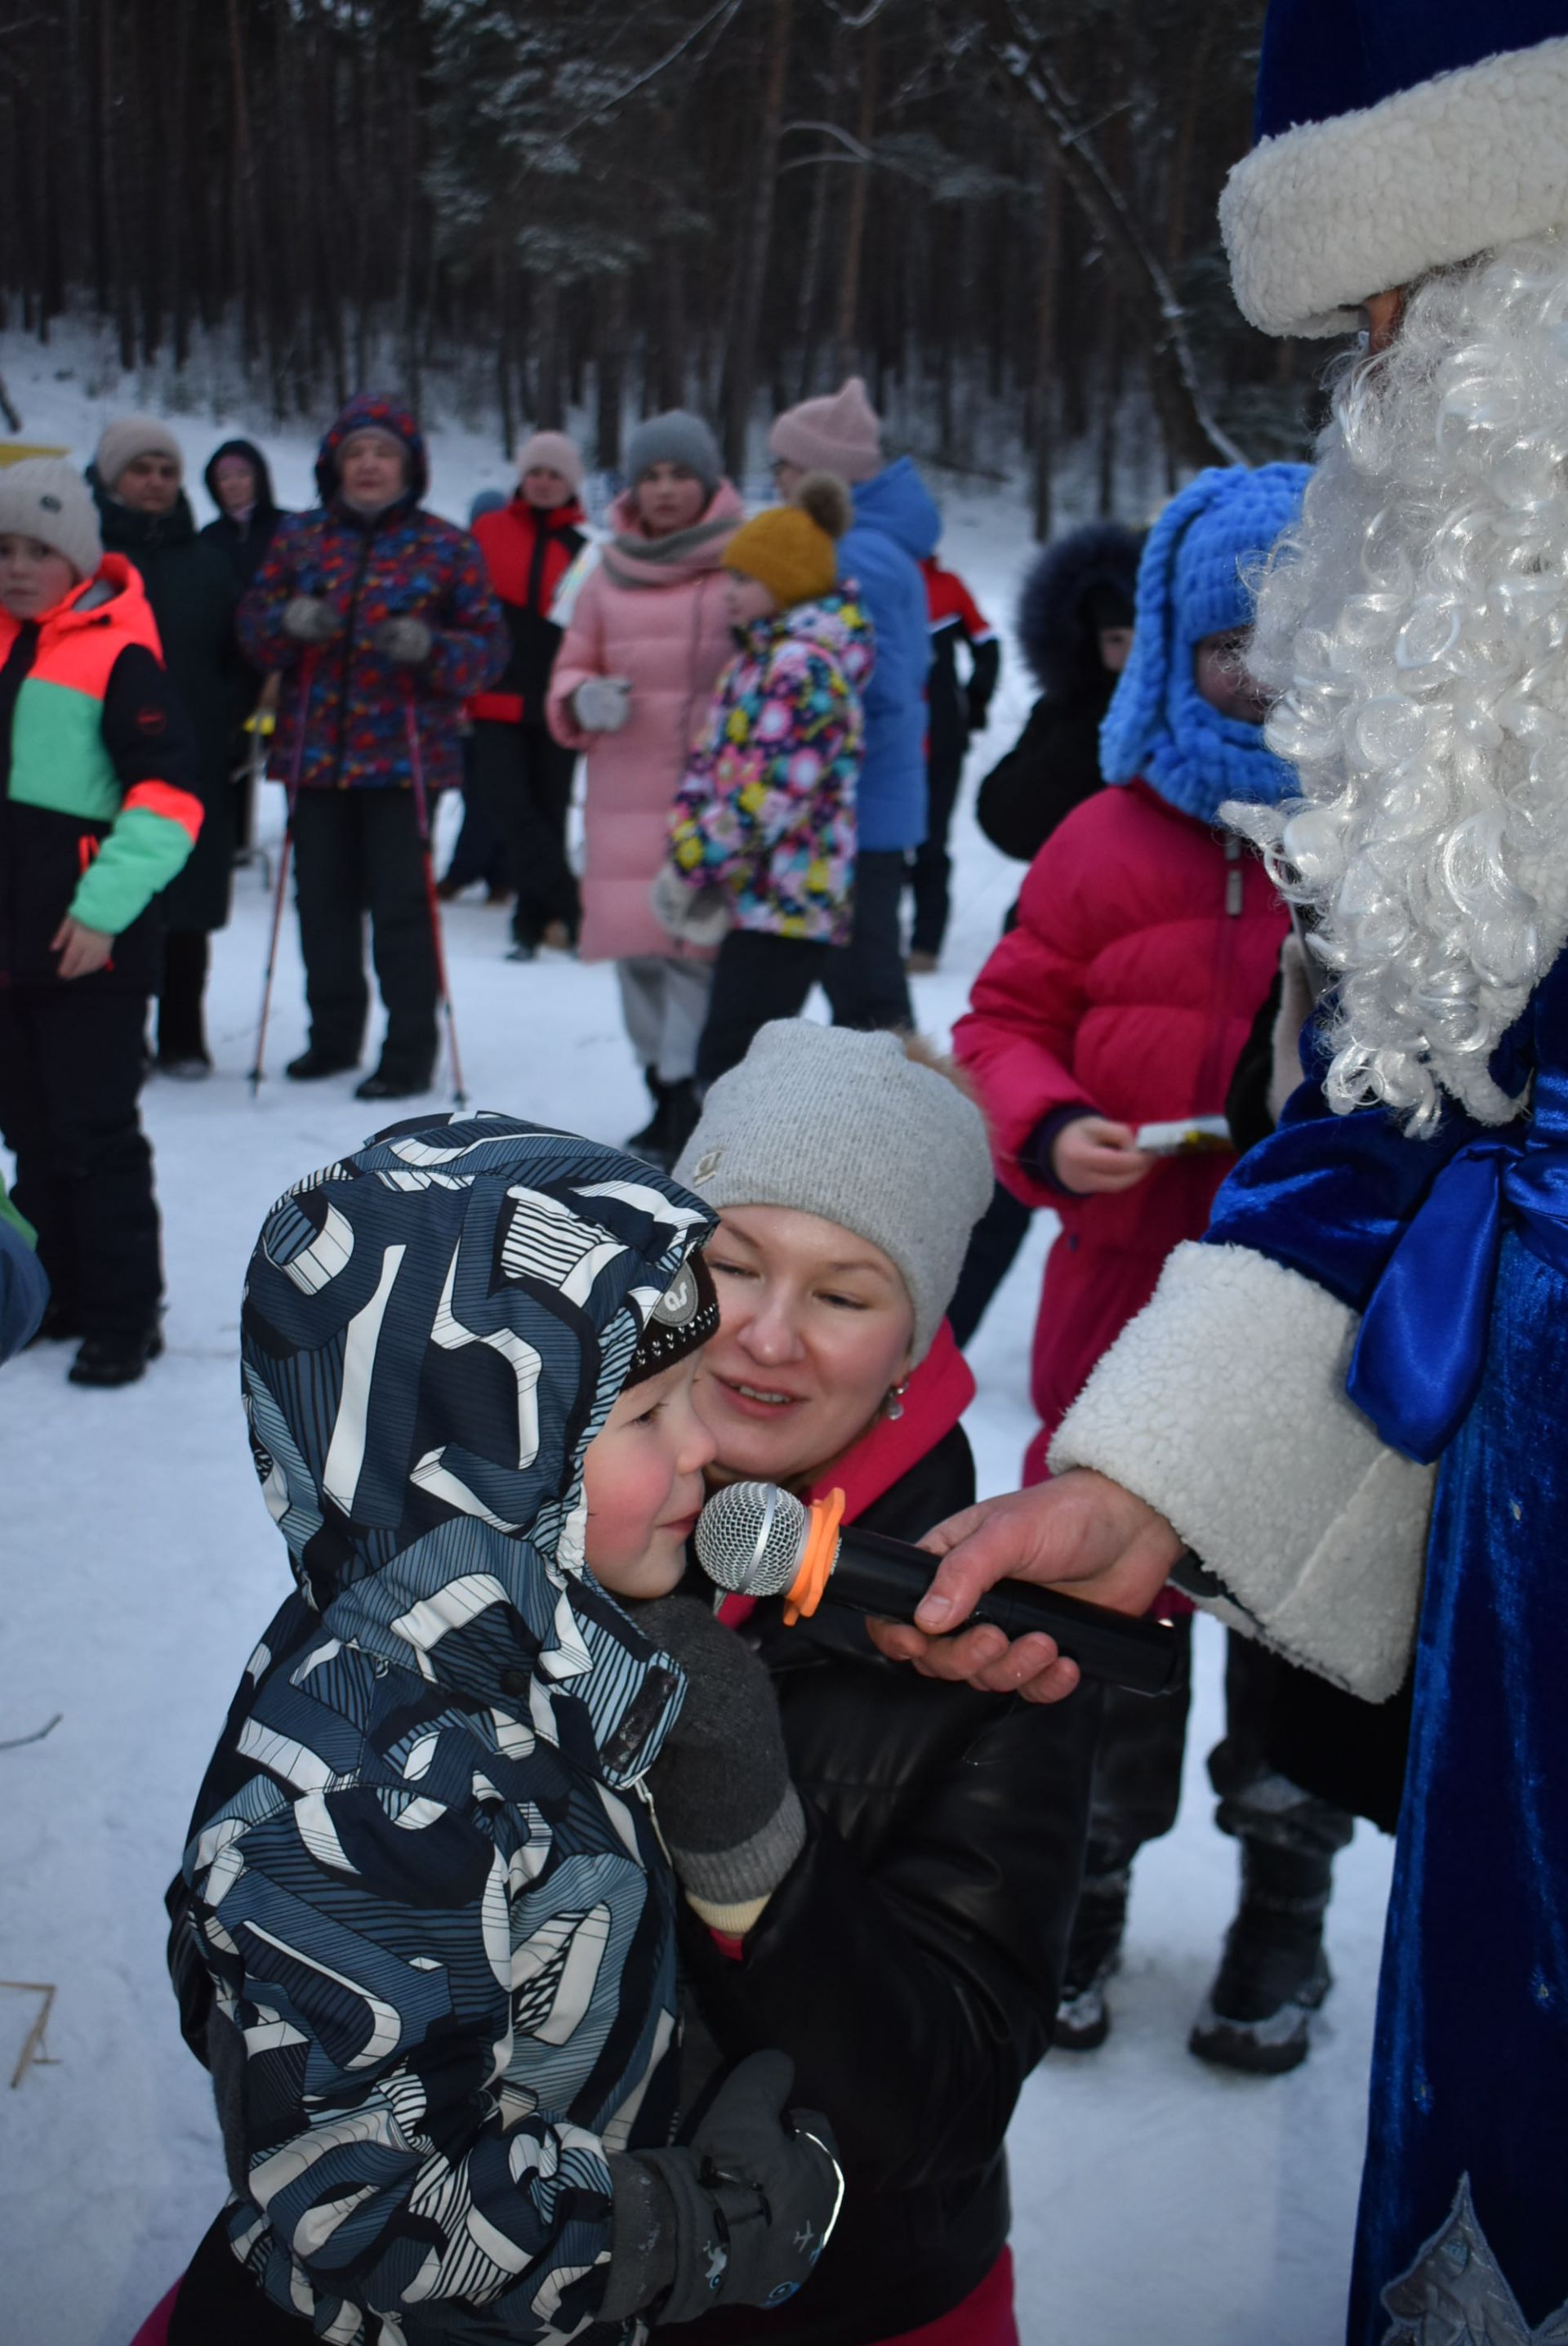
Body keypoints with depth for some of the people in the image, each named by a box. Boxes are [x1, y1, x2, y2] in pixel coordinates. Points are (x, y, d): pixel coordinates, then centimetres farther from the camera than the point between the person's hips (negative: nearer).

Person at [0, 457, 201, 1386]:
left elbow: (170, 795, -17)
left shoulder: (119, 654, -11)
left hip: (92, 940, -7)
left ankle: (125, 1314, 9)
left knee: (97, 1134, -1)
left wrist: (104, 906, -23)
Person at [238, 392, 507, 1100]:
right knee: (322, 900, 10)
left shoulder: (445, 547, 3)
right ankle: (333, 1035, 26)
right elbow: (252, 628, 11)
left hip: (403, 755, -3)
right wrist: (288, 622, -12)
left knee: (401, 905, -5)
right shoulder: (299, 539, 10)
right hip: (315, 751, 4)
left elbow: (488, 643, 1)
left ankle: (410, 1053, 5)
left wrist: (430, 649, -19)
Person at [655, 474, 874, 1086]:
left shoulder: (805, 665, -15)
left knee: (726, 1070, -12)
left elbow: (768, 791, -21)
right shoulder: (760, 657, 17)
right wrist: (686, 858, 5)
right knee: (739, 1066, 14)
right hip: (757, 898, 10)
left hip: (786, 902, -10)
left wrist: (692, 867, -14)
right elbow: (710, 762, 17)